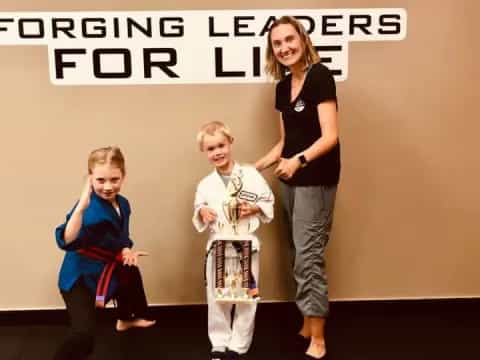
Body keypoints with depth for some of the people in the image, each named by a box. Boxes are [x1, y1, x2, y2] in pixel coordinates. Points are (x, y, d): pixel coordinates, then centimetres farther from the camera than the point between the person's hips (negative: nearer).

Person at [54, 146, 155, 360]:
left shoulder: (122, 204, -4)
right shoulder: (90, 208, -29)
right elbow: (67, 241, -44)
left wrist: (126, 250, -8)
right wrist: (80, 206, -53)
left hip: (104, 269, 9)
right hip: (79, 276, -9)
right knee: (82, 336, -25)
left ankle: (126, 319, 63)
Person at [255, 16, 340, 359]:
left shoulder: (320, 76, -12)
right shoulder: (283, 86, 11)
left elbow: (330, 136, -20)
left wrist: (299, 160, -34)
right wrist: (253, 169, 13)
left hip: (316, 179, -7)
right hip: (292, 179, 7)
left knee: (309, 256, -6)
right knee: (303, 254, 13)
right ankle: (307, 325, 25)